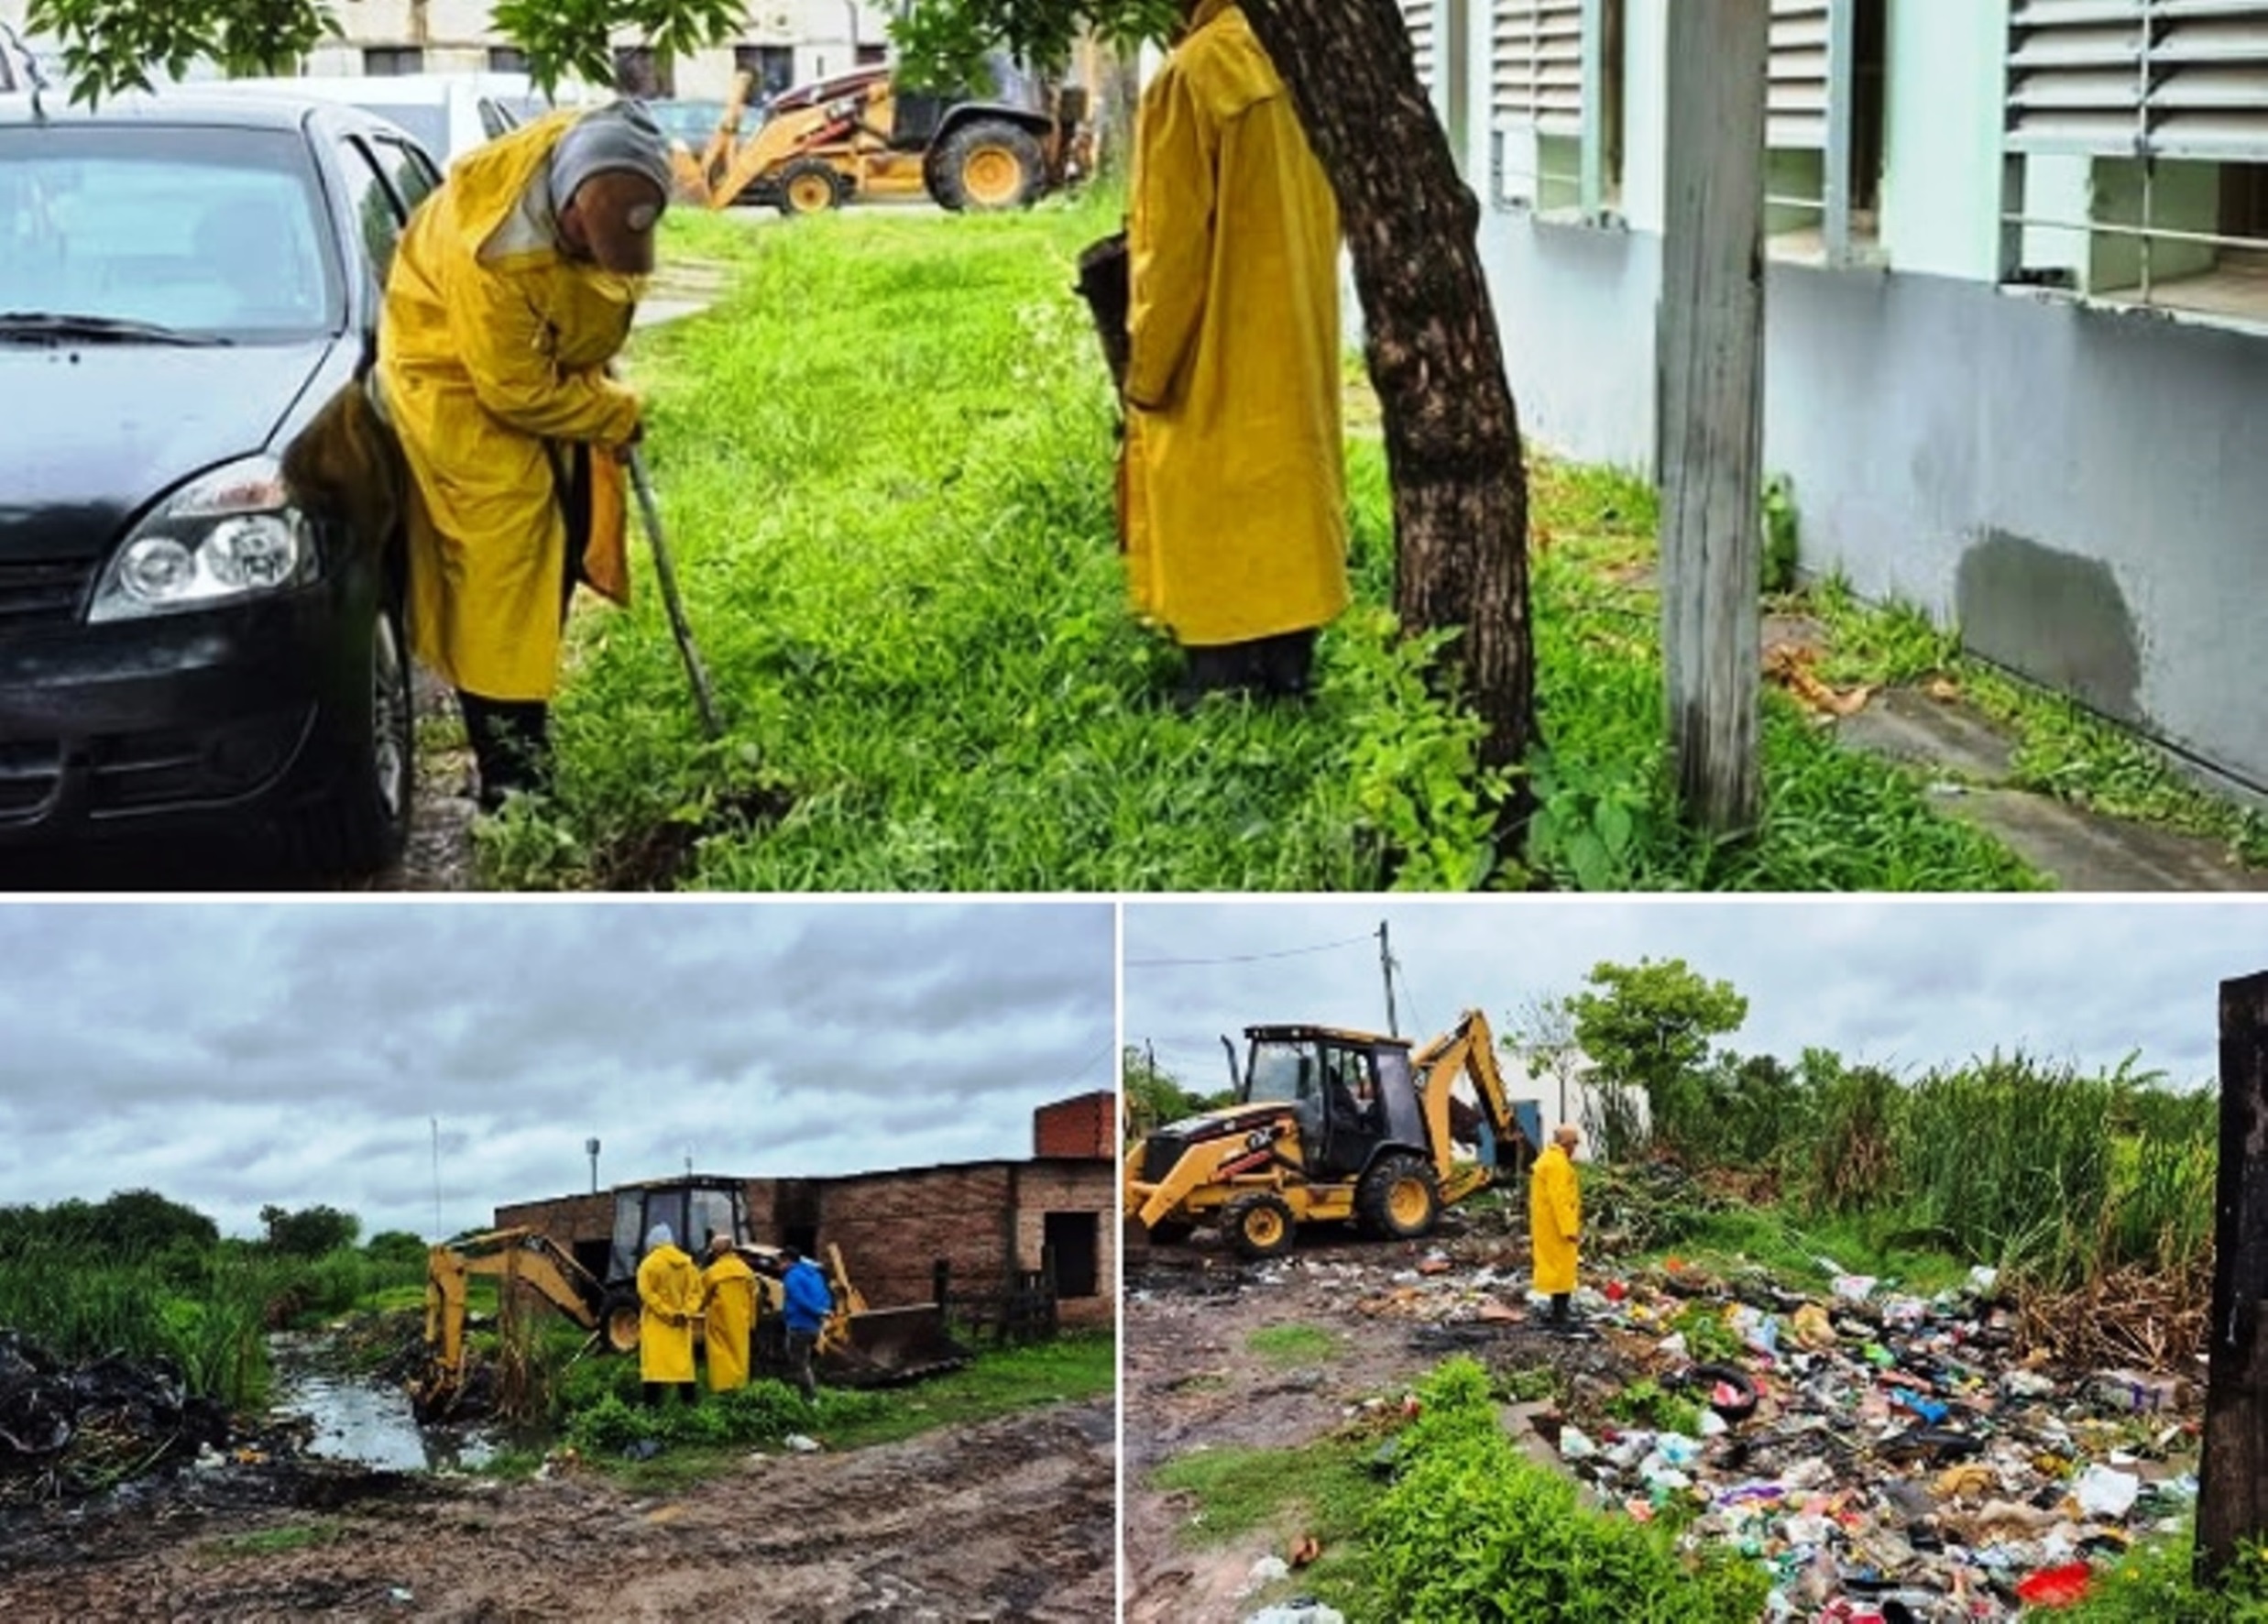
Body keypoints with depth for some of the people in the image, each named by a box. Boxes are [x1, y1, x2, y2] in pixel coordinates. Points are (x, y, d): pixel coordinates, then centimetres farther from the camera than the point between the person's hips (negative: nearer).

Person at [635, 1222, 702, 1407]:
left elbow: (647, 1293, -14)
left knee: (655, 1363, -5)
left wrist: (667, 1313, -13)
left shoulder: (650, 1264, -8)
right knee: (683, 1362, 10)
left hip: (656, 1323, -5)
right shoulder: (687, 1264, 8)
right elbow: (695, 1292, 4)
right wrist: (686, 1312, -4)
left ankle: (652, 1403, -10)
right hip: (682, 1325, 5)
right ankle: (689, 1401, 11)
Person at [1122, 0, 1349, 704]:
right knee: (1287, 511, 13)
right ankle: (1287, 682, 18)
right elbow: (1323, 223, 11)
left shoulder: (1194, 73, -16)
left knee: (1211, 535, 0)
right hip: (1298, 348, 8)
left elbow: (1172, 247, -16)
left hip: (1215, 363, -7)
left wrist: (1146, 371, -8)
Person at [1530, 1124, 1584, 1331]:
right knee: (1562, 1269, -7)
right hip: (1557, 1227, -11)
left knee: (1555, 1269, 15)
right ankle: (1560, 1318, -7)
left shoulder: (1547, 1159, 16)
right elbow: (1559, 1199, -24)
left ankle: (1558, 1316, 21)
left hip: (1546, 1226, 11)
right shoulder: (1557, 1163, -18)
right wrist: (1569, 1228, -24)